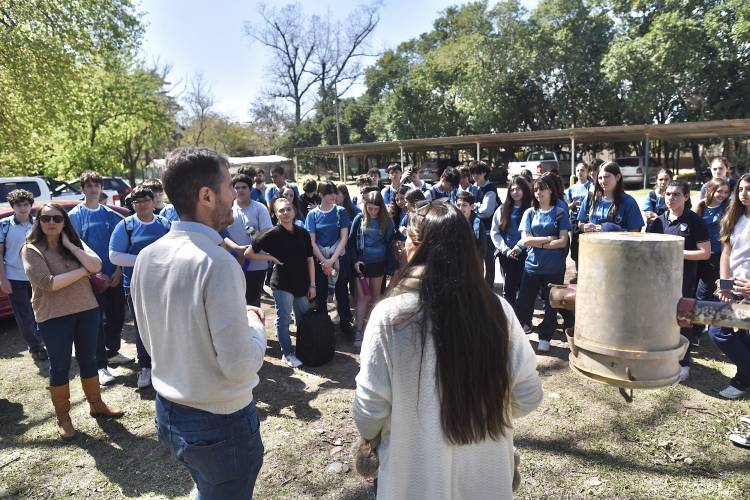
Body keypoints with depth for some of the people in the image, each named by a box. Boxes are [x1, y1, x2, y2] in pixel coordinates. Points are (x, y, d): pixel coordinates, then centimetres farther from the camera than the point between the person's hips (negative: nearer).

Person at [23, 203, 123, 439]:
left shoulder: (76, 243, 6)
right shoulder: (31, 250, -7)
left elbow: (96, 265, -11)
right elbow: (47, 283, -20)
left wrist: (69, 245, -14)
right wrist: (83, 270, -13)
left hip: (87, 310, 4)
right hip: (53, 317, -4)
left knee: (88, 359, 16)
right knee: (60, 366, 8)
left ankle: (96, 404, 32)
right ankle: (62, 416, 24)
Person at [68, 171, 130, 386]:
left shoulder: (110, 214, 7)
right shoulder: (75, 216, -2)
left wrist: (118, 270, -4)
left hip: (114, 275, 4)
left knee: (117, 315, 13)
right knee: (96, 319, 1)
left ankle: (112, 352, 33)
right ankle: (100, 365, 8)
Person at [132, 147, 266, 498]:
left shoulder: (147, 257, -4)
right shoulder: (217, 263, -27)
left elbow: (151, 341, 8)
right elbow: (240, 366, -26)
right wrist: (254, 324, -7)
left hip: (168, 414, 7)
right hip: (220, 423, -6)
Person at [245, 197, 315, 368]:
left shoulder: (303, 233, 1)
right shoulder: (272, 235, -10)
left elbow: (309, 259, 5)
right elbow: (248, 253, -5)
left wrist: (312, 284, 4)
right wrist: (271, 258, -10)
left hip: (302, 284, 4)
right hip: (282, 284, -4)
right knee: (283, 320, 4)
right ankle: (287, 353, 19)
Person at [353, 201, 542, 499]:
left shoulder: (390, 315, -21)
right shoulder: (497, 308, -14)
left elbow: (369, 410, -15)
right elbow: (528, 396, -5)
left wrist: (370, 436, 7)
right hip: (487, 476, 2)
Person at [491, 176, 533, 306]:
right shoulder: (502, 210, 9)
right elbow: (494, 232, 4)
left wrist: (519, 247, -17)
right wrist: (506, 250, -7)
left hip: (524, 255, -2)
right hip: (506, 255, 2)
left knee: (523, 287, 2)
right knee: (508, 288, 7)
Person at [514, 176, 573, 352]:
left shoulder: (560, 213, 1)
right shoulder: (529, 213, 5)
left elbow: (562, 242, -8)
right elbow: (525, 240, -5)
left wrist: (536, 242, -9)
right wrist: (549, 238, -10)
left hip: (554, 268, -1)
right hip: (532, 266, 1)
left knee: (551, 304, 9)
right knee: (523, 301, 4)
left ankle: (545, 337, 24)